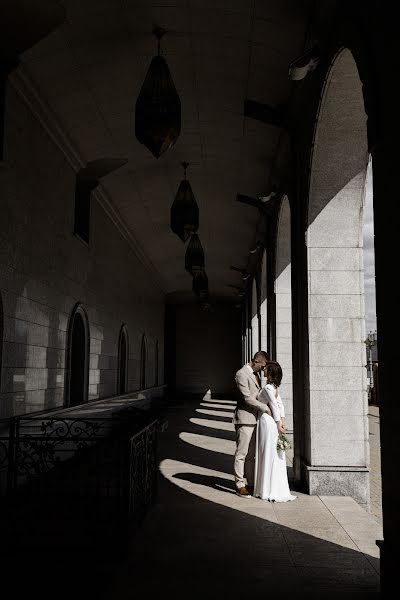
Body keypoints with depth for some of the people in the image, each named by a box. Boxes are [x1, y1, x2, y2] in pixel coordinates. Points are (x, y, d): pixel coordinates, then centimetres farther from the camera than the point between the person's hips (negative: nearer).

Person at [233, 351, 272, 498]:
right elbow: (247, 398, -18)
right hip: (244, 419, -9)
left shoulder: (255, 374, 16)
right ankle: (240, 486, 4)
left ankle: (250, 484, 19)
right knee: (241, 454, -2)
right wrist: (265, 407, -15)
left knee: (251, 454, 13)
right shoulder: (242, 374, -14)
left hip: (254, 419, 9)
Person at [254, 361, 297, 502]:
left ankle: (271, 491, 6)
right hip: (271, 421, 9)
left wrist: (279, 425, -13)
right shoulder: (274, 387, 11)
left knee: (269, 456, -2)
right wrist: (282, 422, 7)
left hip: (267, 421, -9)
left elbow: (275, 407, -17)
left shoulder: (268, 388, -16)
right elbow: (281, 405, 11)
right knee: (275, 457, 12)